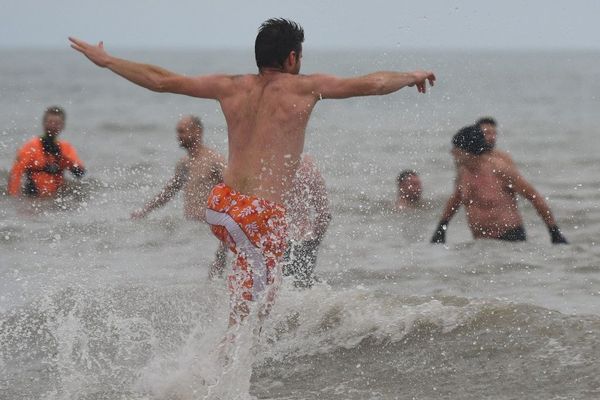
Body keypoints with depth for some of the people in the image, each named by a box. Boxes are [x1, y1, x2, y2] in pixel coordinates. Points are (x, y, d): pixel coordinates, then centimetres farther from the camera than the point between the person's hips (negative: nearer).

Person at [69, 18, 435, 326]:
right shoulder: (306, 87, -2)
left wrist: (106, 60, 25)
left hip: (221, 202, 6)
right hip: (262, 215, -6)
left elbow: (161, 80, 14)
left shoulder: (231, 87, 9)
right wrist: (412, 76, 24)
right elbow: (374, 84, 5)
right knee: (251, 311, 0)